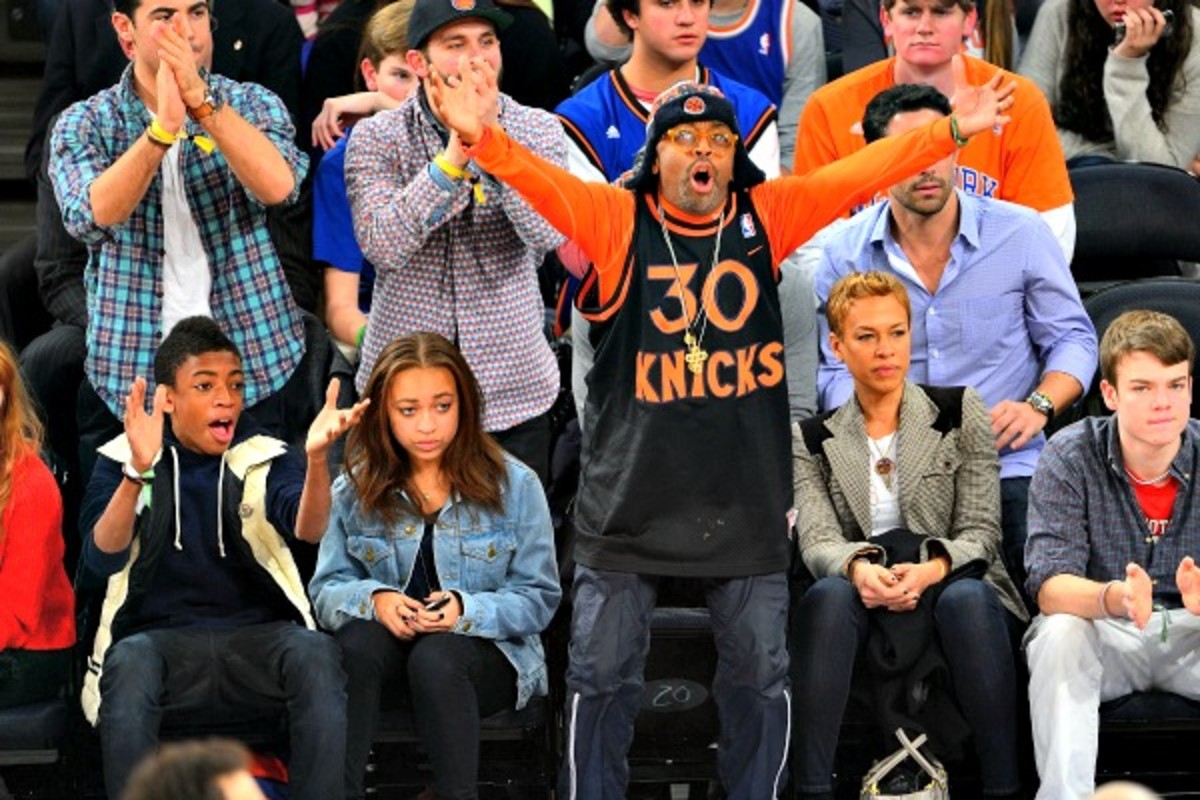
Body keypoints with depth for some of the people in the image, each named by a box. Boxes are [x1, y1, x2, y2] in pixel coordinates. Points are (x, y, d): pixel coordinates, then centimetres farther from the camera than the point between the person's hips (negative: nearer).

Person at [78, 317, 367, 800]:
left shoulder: (265, 458, 8)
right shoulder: (121, 461, 5)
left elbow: (307, 529, -13)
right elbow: (102, 560, -11)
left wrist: (317, 458, -34)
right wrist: (138, 472, -28)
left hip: (257, 636, 1)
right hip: (161, 637, -1)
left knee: (317, 655, -32)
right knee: (131, 662, -36)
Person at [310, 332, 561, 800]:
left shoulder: (513, 485, -2)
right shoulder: (355, 491, 4)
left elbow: (539, 598, -4)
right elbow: (327, 591, 2)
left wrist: (467, 610, -22)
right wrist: (374, 599, -21)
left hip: (489, 650, -2)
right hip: (392, 641, 2)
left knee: (435, 657, -36)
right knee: (357, 643, -32)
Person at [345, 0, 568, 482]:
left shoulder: (539, 131, 3)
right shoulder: (376, 139, -1)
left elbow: (548, 233, -14)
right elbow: (382, 244, -17)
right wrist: (453, 158, -25)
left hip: (513, 391, 1)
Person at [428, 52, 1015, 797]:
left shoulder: (766, 216, 2)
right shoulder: (615, 219, -5)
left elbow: (860, 173, -3)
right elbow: (542, 179, -19)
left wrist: (951, 130, -11)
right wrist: (481, 137, -38)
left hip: (747, 502, 2)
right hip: (632, 501, -2)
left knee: (760, 675, 11)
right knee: (602, 675, 6)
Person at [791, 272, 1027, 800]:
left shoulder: (960, 411, 10)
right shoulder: (813, 440, 12)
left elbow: (980, 530, 2)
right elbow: (816, 539, -2)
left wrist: (931, 569, -22)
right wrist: (858, 569, -27)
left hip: (950, 584, 0)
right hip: (864, 605, 0)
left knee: (967, 598, -36)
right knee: (828, 595, -34)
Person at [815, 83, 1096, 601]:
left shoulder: (1020, 233, 6)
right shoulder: (843, 254, 8)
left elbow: (1072, 338, 12)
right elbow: (835, 370, 9)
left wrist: (1039, 406, -8)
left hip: (1005, 465, 0)